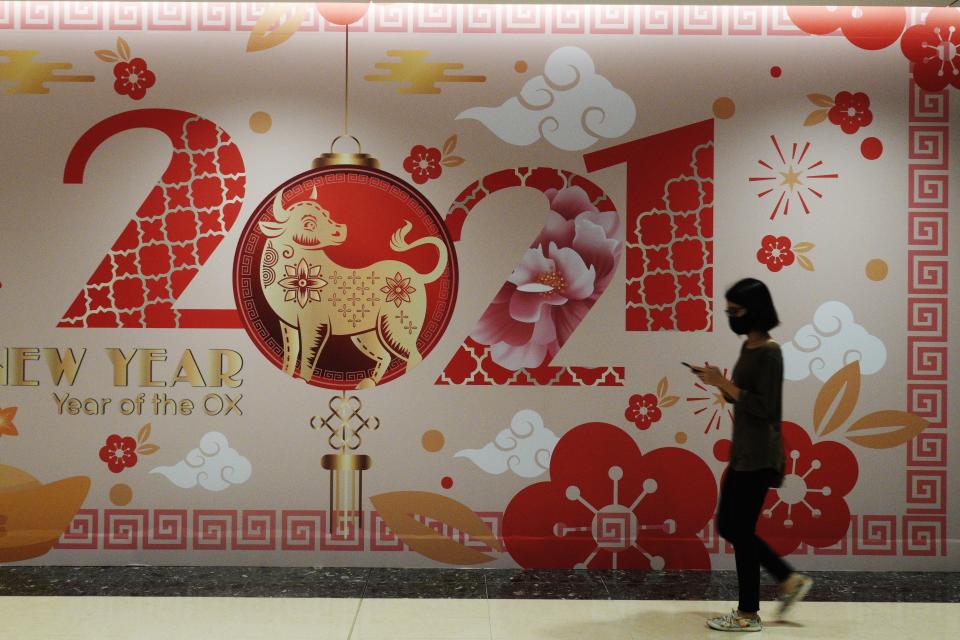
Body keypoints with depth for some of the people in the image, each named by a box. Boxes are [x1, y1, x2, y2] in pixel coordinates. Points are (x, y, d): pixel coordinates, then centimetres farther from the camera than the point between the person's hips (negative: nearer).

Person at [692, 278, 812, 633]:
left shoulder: (769, 353, -16)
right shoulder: (748, 348, 11)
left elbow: (764, 409, -21)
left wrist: (724, 383, -20)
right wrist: (717, 382, 1)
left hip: (759, 456, -10)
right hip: (742, 453, 10)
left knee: (741, 531, 0)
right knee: (728, 526, 16)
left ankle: (748, 614, 15)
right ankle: (790, 579, 26)